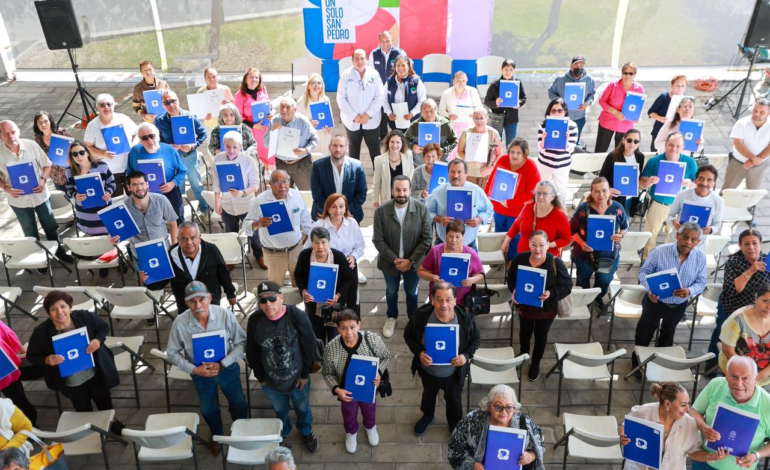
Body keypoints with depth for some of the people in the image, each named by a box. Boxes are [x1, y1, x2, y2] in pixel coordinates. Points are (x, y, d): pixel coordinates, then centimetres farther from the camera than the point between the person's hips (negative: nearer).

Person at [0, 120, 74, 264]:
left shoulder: (31, 145, -14)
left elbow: (47, 165, -4)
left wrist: (43, 180, -20)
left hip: (40, 195, 0)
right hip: (18, 200, 0)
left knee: (50, 226, 18)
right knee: (30, 233, 18)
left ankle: (59, 251, 39)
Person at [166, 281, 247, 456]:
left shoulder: (225, 315, -27)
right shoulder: (180, 323, -24)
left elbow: (241, 342, -17)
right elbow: (172, 353, -10)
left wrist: (222, 364, -26)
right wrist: (194, 370, -22)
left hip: (228, 369, -1)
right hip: (200, 373, 1)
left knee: (239, 404, 20)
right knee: (208, 409, 24)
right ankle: (217, 435, 56)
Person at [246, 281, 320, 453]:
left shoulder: (297, 316, -27)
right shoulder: (254, 320, -20)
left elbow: (309, 347, -15)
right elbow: (252, 351, -5)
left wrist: (305, 374, -8)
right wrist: (260, 376, 1)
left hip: (297, 377, -1)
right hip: (271, 380, 1)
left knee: (302, 408, 26)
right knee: (280, 410, 28)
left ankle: (306, 432, 57)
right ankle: (282, 433, 60)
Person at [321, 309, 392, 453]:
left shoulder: (373, 339, -32)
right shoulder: (331, 348, -31)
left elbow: (386, 357, -12)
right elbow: (327, 373, -13)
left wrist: (379, 372, -28)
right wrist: (336, 389, -28)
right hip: (347, 391, 0)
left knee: (369, 409, 32)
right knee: (349, 414, 30)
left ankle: (370, 427, 68)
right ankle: (351, 433, 65)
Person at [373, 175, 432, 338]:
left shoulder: (421, 209, -17)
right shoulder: (381, 211, -17)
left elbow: (426, 238, -13)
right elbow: (378, 241, -13)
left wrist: (410, 261, -17)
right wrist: (394, 259, -18)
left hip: (412, 262, 0)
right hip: (390, 262, 0)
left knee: (412, 292, 21)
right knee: (391, 291, 23)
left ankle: (413, 318, 48)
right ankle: (391, 317, 50)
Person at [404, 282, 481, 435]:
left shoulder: (466, 318, -29)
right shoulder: (420, 315, -29)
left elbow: (476, 339, -9)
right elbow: (408, 335, -10)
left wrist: (466, 355, -27)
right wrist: (419, 352, -27)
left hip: (454, 372, 0)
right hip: (428, 370, 1)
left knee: (454, 399, 27)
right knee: (428, 394, 32)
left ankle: (455, 424, 59)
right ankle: (427, 415, 65)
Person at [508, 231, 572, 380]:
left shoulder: (556, 263, -24)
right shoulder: (520, 259, -16)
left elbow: (567, 286, -17)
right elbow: (511, 278, 0)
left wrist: (551, 293, -33)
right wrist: (513, 290, -20)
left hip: (546, 309, -2)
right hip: (524, 306, 2)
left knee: (541, 337, 19)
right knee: (525, 332, 27)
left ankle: (535, 364, 46)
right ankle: (523, 353, 59)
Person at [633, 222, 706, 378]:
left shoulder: (700, 257, -16)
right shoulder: (660, 251, -24)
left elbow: (701, 283, -9)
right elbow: (644, 272, -13)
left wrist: (689, 291, -31)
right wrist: (649, 289, -30)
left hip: (679, 305, 3)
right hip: (655, 301, -3)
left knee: (667, 335, 27)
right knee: (644, 333, 14)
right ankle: (638, 363, 39)